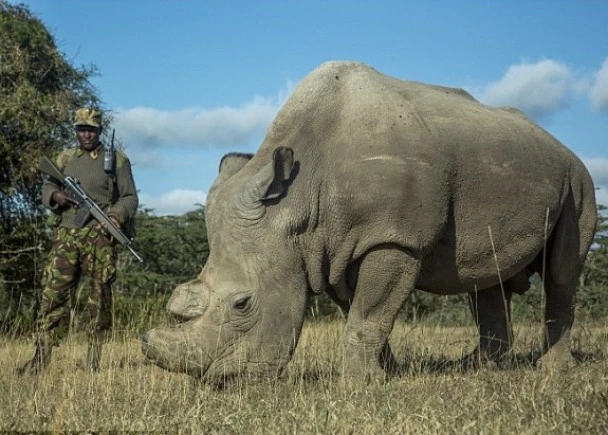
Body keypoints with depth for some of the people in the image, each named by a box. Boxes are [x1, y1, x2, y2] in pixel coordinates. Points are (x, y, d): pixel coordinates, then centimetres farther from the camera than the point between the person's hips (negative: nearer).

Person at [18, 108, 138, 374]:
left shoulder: (117, 160, 10)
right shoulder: (64, 159, 19)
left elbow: (130, 197, 7)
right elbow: (47, 187, 16)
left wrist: (119, 214, -13)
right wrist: (55, 196, -8)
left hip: (100, 236, -2)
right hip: (66, 235, 2)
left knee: (99, 298, -2)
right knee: (53, 294, -4)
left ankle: (94, 362, 5)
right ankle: (40, 358, -2)